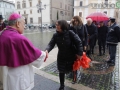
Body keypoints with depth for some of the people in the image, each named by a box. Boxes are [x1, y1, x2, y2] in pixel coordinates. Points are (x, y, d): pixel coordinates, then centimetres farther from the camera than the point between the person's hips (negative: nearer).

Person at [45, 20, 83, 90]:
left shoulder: (70, 33, -22)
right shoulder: (55, 35, -12)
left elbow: (78, 42, -18)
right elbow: (51, 44, -20)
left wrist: (80, 53, -19)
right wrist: (47, 50, -42)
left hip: (71, 56, -2)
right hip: (61, 57, 2)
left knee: (73, 69, 19)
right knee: (61, 71, 12)